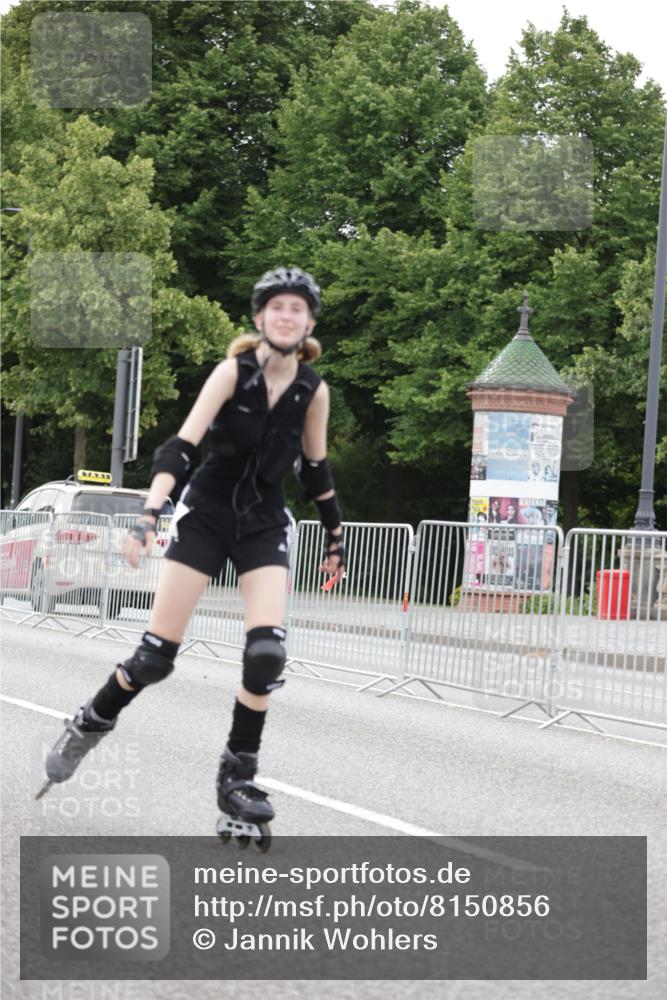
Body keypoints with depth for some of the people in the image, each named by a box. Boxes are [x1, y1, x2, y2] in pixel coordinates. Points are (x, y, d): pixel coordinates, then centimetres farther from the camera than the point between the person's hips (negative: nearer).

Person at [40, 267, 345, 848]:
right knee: (156, 654, -3)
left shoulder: (314, 391, -5)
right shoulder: (234, 371, -14)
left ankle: (238, 778, -1)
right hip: (206, 513, -2)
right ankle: (90, 724, 25)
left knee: (267, 652, -16)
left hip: (264, 523, 2)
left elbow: (316, 469, 10)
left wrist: (336, 537, 16)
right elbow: (181, 446, -21)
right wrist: (149, 516, -32)